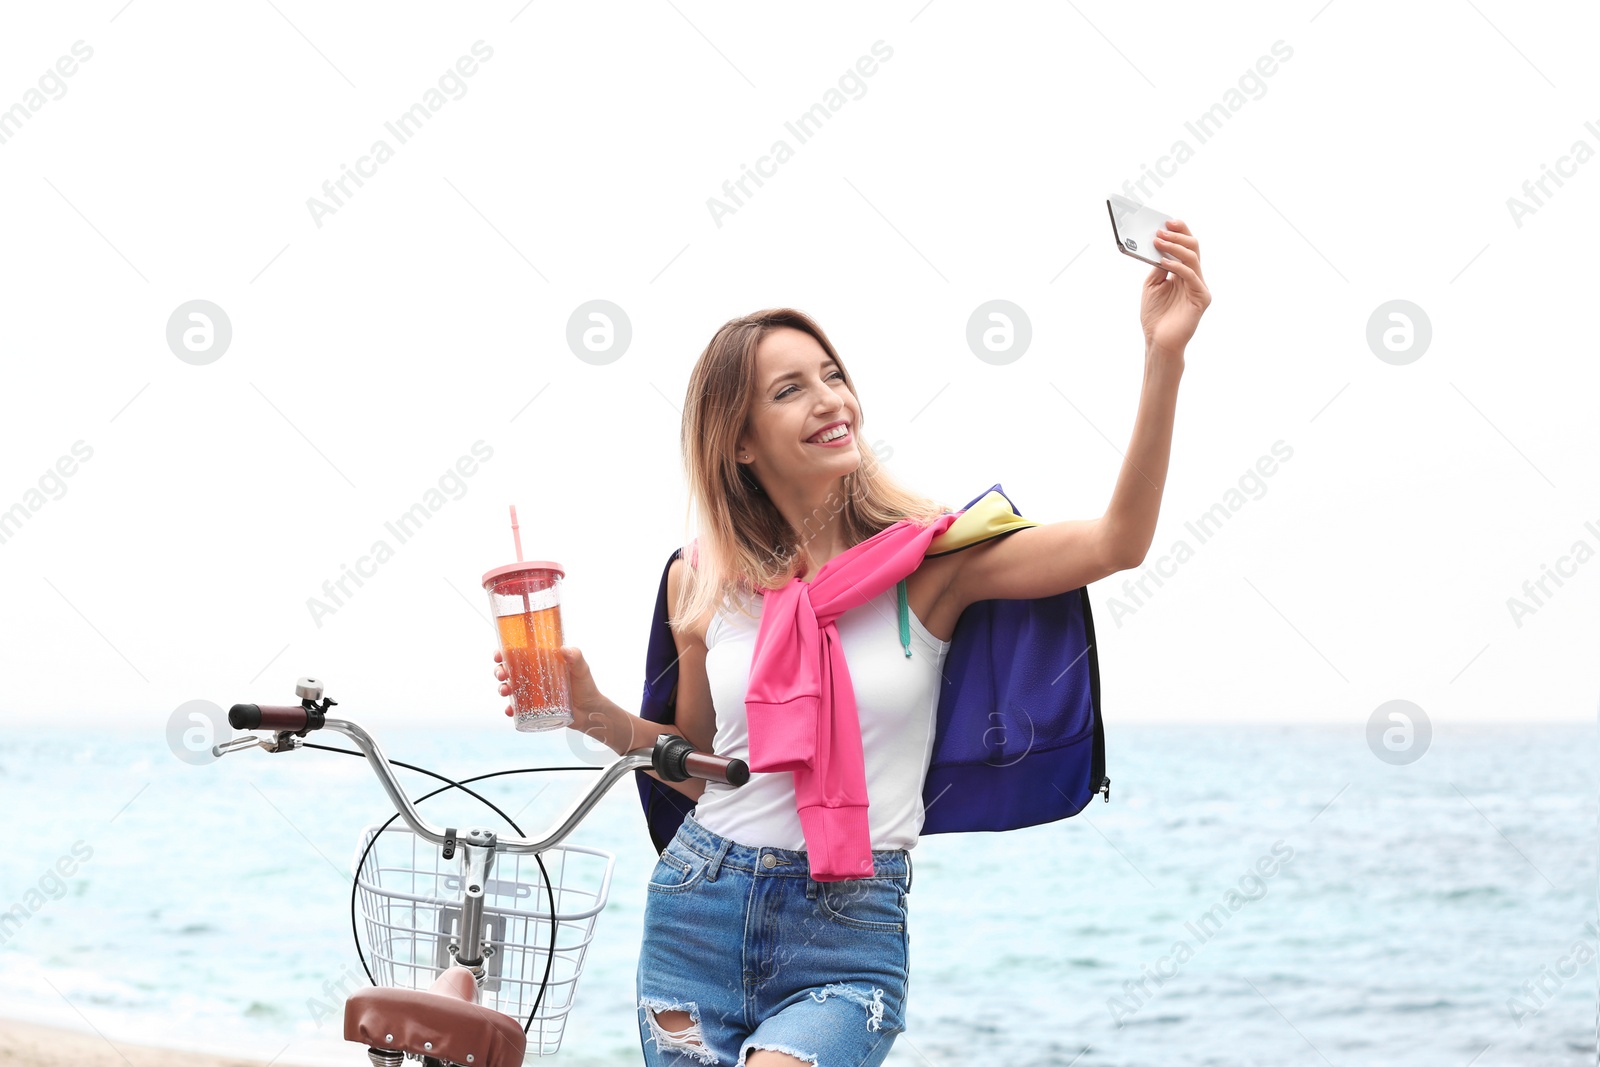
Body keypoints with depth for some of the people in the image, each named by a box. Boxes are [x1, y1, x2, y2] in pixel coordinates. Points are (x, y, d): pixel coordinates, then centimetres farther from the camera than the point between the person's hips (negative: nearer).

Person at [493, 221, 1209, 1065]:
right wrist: (593, 713, -3)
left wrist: (1164, 355, -29)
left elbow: (1115, 544, -20)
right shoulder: (703, 579, 2)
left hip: (849, 937, -3)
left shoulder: (925, 556, -6)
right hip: (697, 913, 3)